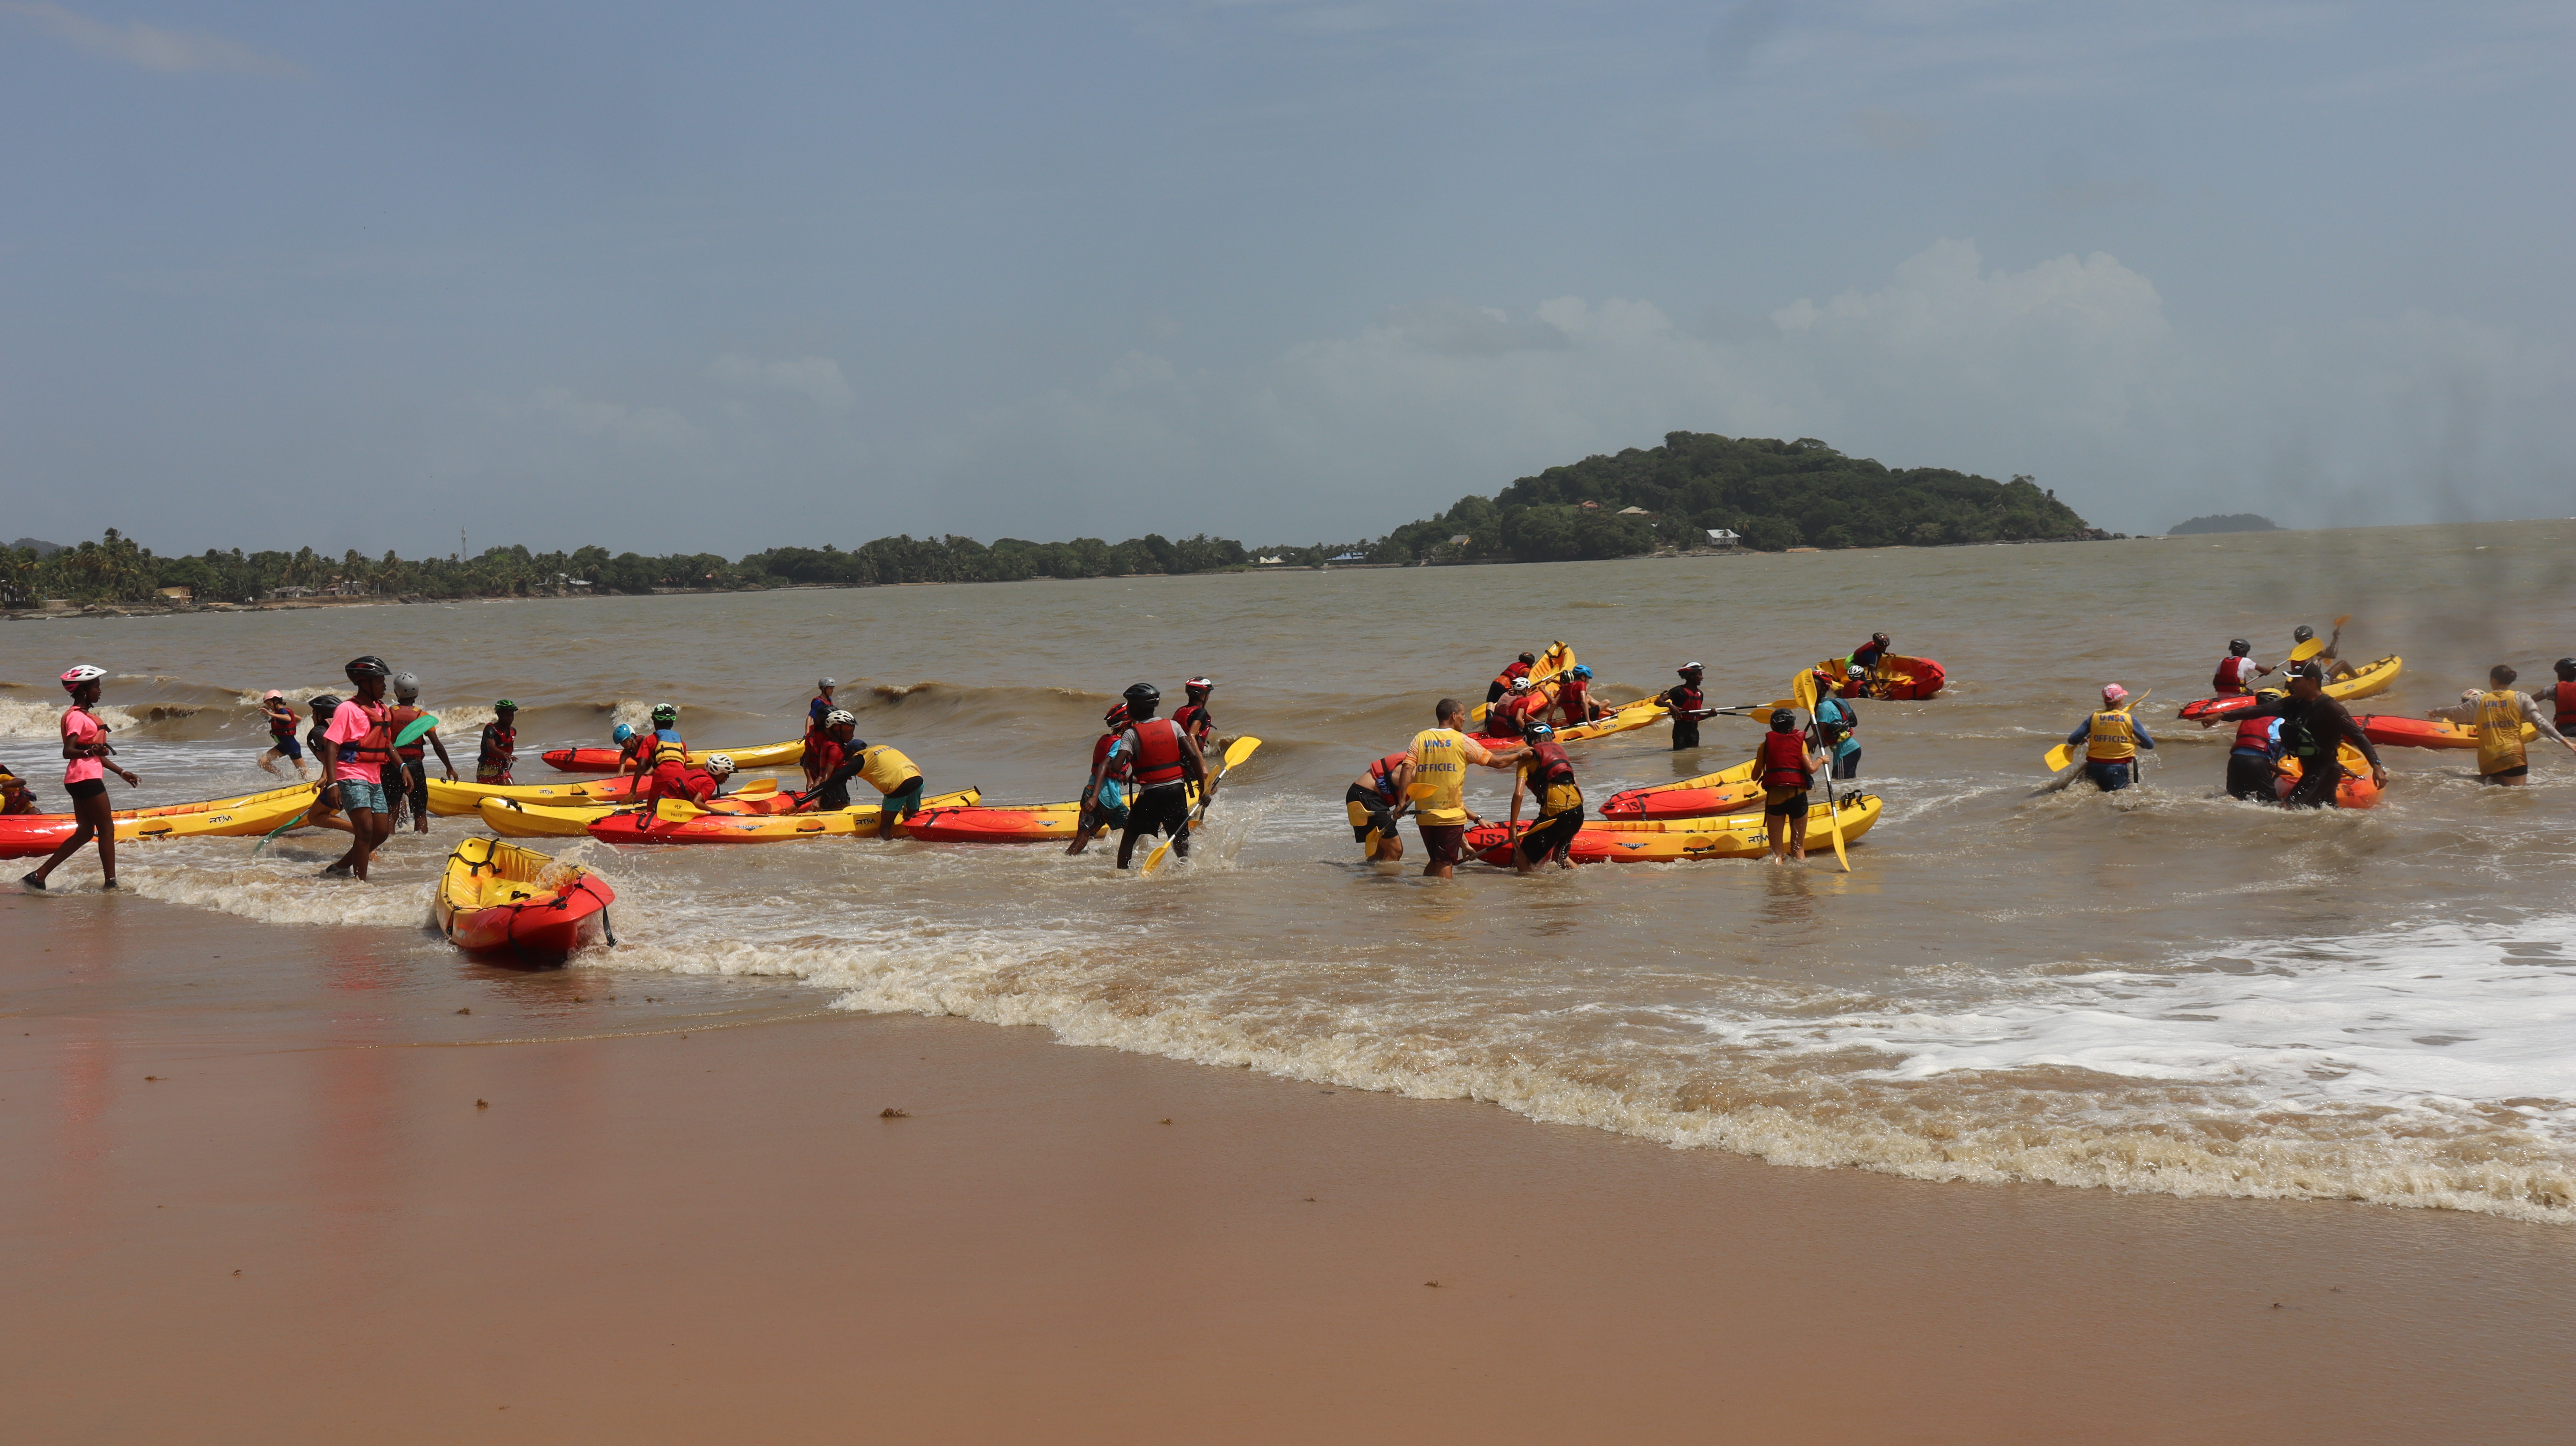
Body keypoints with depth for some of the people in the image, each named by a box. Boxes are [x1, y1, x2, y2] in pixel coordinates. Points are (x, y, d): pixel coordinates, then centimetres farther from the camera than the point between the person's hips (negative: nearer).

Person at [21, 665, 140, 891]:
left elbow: (97, 754, 24)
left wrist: (122, 773, 24)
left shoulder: (86, 716, 19)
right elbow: (68, 751, -21)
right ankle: (111, 883, -3)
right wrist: (88, 752, -39)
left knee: (85, 833, 11)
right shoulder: (77, 717, -11)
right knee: (107, 829, -6)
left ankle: (39, 875, 9)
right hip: (86, 778, -10)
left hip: (86, 778, 10)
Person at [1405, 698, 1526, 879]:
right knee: (1445, 864, 0)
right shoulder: (1462, 741, -4)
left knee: (1435, 861, 19)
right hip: (1451, 815, -4)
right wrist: (1520, 755, 17)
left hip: (1424, 815, 4)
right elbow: (1498, 762, 0)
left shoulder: (1420, 738, 4)